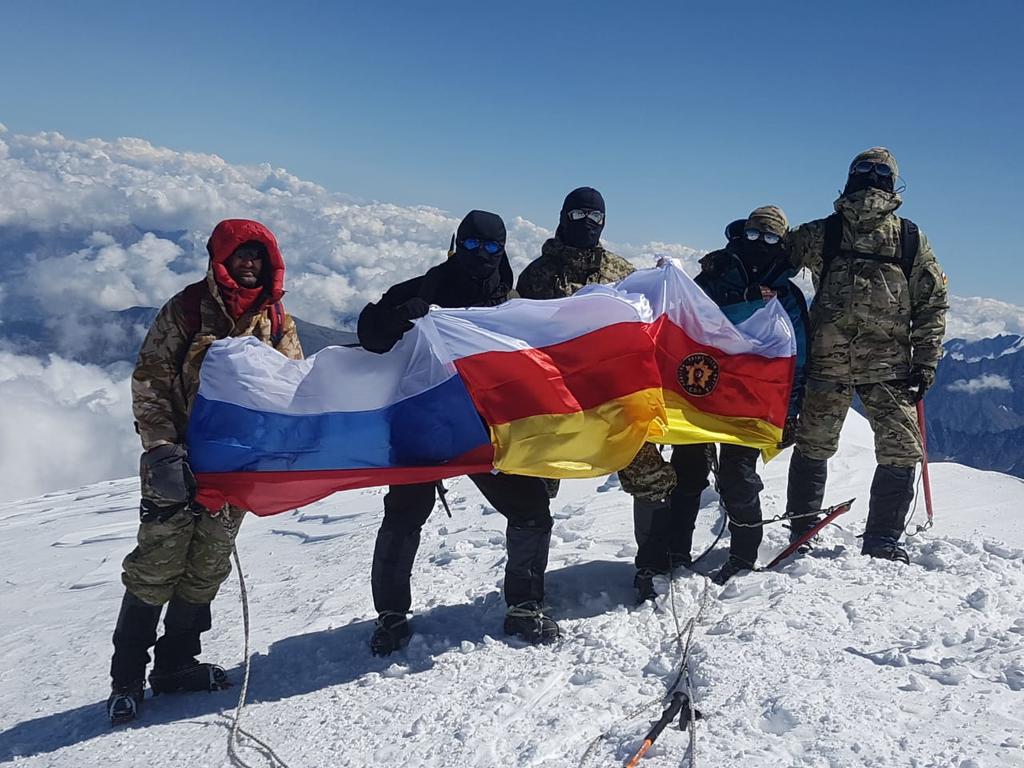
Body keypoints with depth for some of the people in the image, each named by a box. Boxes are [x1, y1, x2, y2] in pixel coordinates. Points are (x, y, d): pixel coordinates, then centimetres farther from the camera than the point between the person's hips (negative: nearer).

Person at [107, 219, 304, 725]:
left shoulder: (276, 322, 8)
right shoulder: (187, 309, -4)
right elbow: (148, 383, -6)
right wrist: (161, 450, -16)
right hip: (178, 461, -4)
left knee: (207, 568, 10)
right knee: (158, 564, -3)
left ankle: (175, 664, 25)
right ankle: (127, 677, 11)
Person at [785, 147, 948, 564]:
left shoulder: (820, 232, 1)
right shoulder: (912, 238, 2)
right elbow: (933, 304, 3)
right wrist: (925, 363, 6)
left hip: (826, 361, 1)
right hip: (889, 366, -1)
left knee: (813, 448, 16)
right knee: (900, 453, 11)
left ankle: (802, 533, 23)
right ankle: (882, 544, 14)